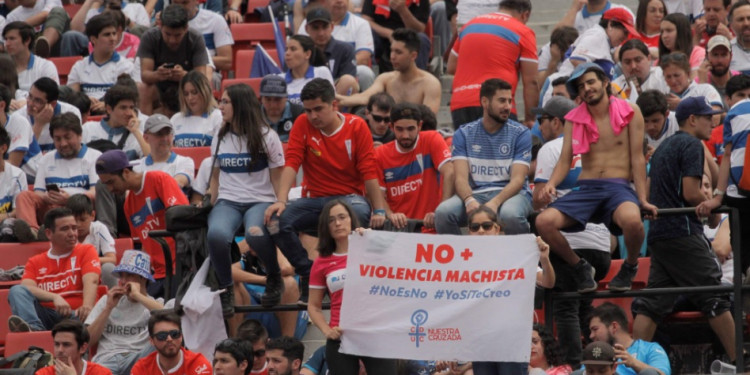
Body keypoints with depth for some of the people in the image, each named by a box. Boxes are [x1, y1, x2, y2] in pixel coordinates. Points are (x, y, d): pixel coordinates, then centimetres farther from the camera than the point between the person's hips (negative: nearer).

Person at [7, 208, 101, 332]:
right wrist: (55, 297, -20)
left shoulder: (86, 251, 15)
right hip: (45, 316, 2)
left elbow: (91, 282, -3)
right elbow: (26, 287, 0)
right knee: (17, 291, -23)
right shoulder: (35, 262, 20)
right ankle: (34, 328, -51)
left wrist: (87, 307, -26)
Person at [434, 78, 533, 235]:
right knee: (443, 212, -30)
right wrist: (469, 200, -27)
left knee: (511, 215, -39)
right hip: (475, 193, 1)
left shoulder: (521, 134, 3)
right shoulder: (464, 134, 8)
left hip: (509, 193, -1)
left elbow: (518, 179, -6)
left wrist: (495, 203, -26)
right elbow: (461, 177, -3)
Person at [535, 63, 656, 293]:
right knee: (544, 221, -26)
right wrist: (551, 184, -14)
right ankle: (580, 267, 2)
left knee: (631, 219, -40)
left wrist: (642, 200, -6)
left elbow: (637, 158, 3)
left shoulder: (629, 112, 5)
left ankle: (630, 267, -4)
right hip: (585, 188, 3)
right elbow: (565, 160, 8)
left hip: (618, 187, -3)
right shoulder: (573, 119, 13)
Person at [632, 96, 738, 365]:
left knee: (651, 305, 3)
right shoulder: (691, 144, -7)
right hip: (684, 233, -9)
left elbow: (650, 193, 23)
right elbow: (691, 193, -17)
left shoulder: (663, 147, 21)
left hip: (658, 232, 9)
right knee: (715, 299, -3)